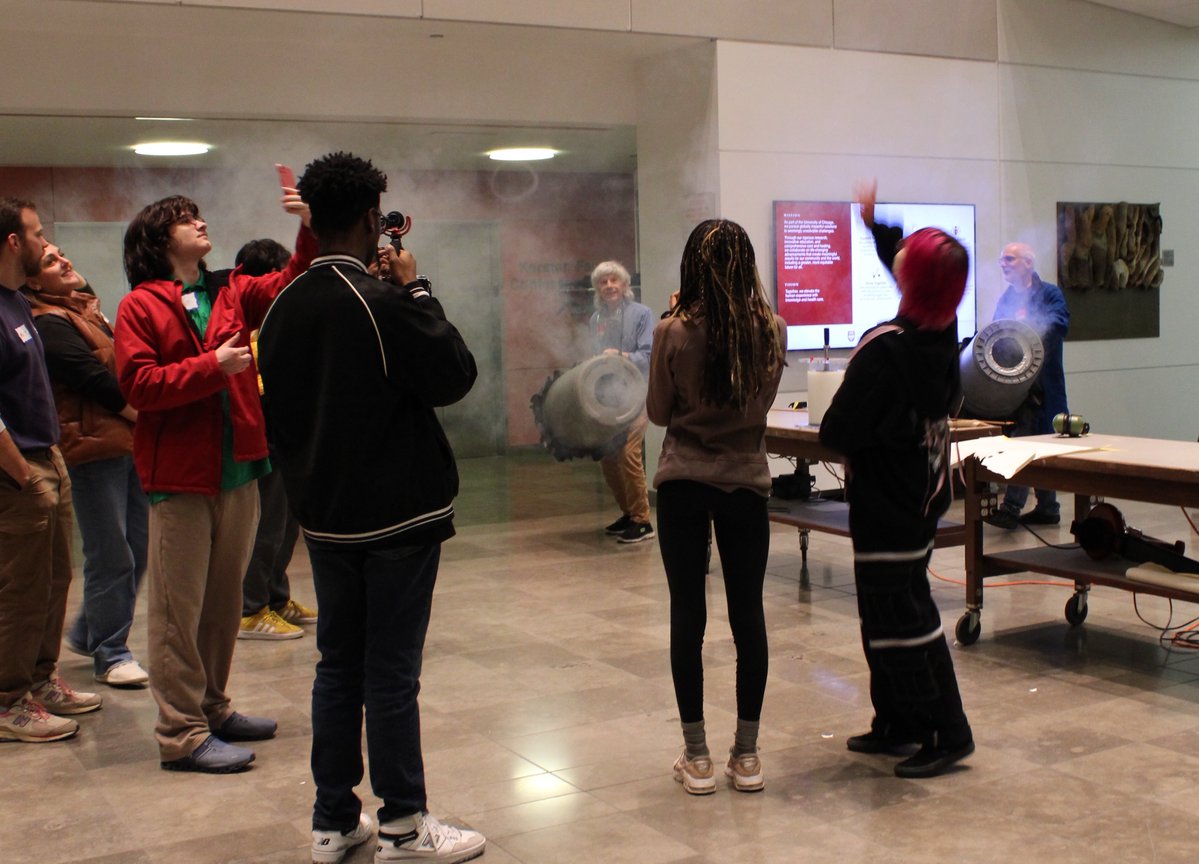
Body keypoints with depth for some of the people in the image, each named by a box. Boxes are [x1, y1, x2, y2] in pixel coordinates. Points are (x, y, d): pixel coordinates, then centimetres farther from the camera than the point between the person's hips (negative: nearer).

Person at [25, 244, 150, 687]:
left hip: (127, 445, 9)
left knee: (136, 549, 13)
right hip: (94, 449, -9)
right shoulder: (48, 325, -10)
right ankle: (110, 654, 10)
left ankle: (87, 632, 29)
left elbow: (118, 366, 18)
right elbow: (91, 377, -18)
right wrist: (138, 413, -9)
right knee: (113, 558, -3)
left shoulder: (86, 311, 20)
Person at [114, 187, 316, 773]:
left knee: (224, 601, 14)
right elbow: (137, 384, -13)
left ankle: (212, 708, 27)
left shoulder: (233, 293, 12)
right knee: (178, 608, -2)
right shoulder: (140, 306, -3)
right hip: (179, 475, -6)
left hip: (238, 470, 6)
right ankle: (182, 734, 4)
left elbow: (292, 284, -1)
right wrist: (212, 366, -17)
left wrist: (311, 228, -13)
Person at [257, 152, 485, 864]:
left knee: (338, 664, 14)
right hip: (397, 514, -7)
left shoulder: (284, 307, 5)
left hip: (325, 515, 7)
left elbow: (276, 408, 12)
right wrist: (419, 289, -5)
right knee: (392, 673, 0)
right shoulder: (382, 300, -18)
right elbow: (455, 375, -13)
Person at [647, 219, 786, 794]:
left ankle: (697, 758, 13)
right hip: (746, 483, 2)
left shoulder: (673, 333, -13)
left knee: (687, 614, 7)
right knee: (747, 613, 9)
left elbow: (658, 413, 0)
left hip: (683, 485, -1)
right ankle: (747, 756, 16)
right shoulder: (772, 331, -6)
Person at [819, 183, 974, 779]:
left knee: (899, 617, -1)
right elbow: (914, 279, 22)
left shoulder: (884, 347, -24)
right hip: (925, 494, 9)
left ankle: (947, 734, 6)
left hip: (885, 503, -9)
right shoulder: (944, 332, 0)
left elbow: (839, 431, -23)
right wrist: (874, 222, 33)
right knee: (892, 611, 17)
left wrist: (829, 429, 2)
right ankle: (898, 722, 26)